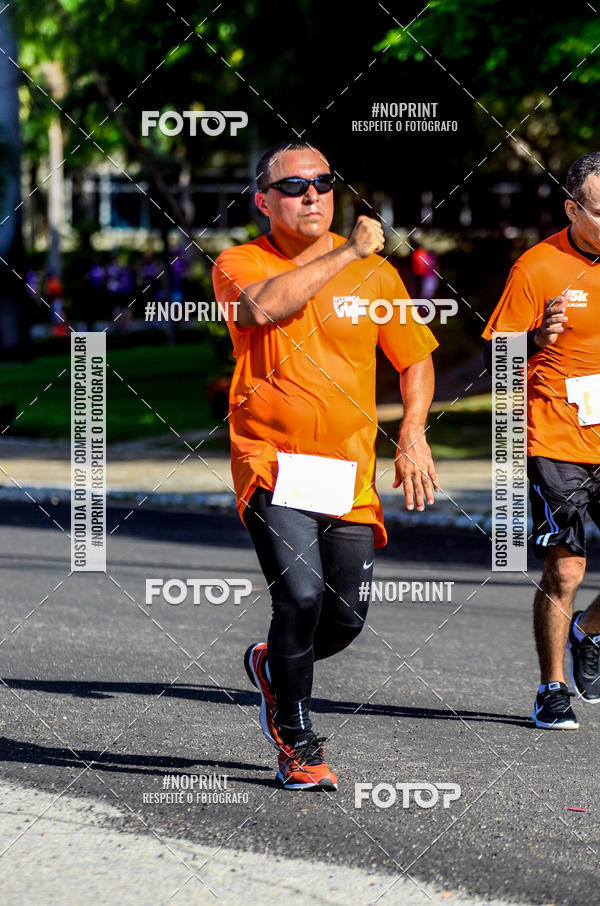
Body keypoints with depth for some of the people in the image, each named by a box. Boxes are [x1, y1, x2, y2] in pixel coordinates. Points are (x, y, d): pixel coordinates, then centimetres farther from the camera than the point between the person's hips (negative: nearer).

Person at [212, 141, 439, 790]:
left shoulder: (373, 271, 7)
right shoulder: (238, 265, 0)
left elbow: (415, 359, 16)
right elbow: (263, 306, -24)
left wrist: (413, 434, 0)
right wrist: (345, 254, -18)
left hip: (351, 473, 4)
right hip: (273, 465, -4)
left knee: (347, 619, 4)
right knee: (302, 594, -21)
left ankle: (272, 664, 39)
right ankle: (298, 744, -2)